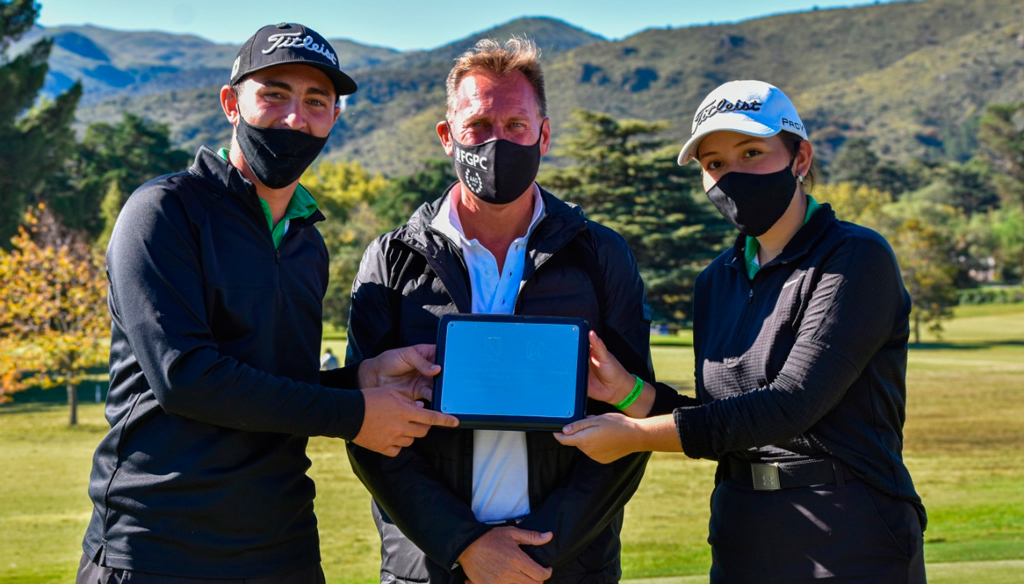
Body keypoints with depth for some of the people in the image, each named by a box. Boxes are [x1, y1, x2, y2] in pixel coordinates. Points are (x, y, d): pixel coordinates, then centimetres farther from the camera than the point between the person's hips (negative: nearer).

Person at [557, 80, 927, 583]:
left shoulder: (857, 258, -11)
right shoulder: (716, 281, 10)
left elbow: (791, 405, -20)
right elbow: (725, 429, 9)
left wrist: (636, 436, -18)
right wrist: (629, 391, -7)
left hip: (853, 542, -6)